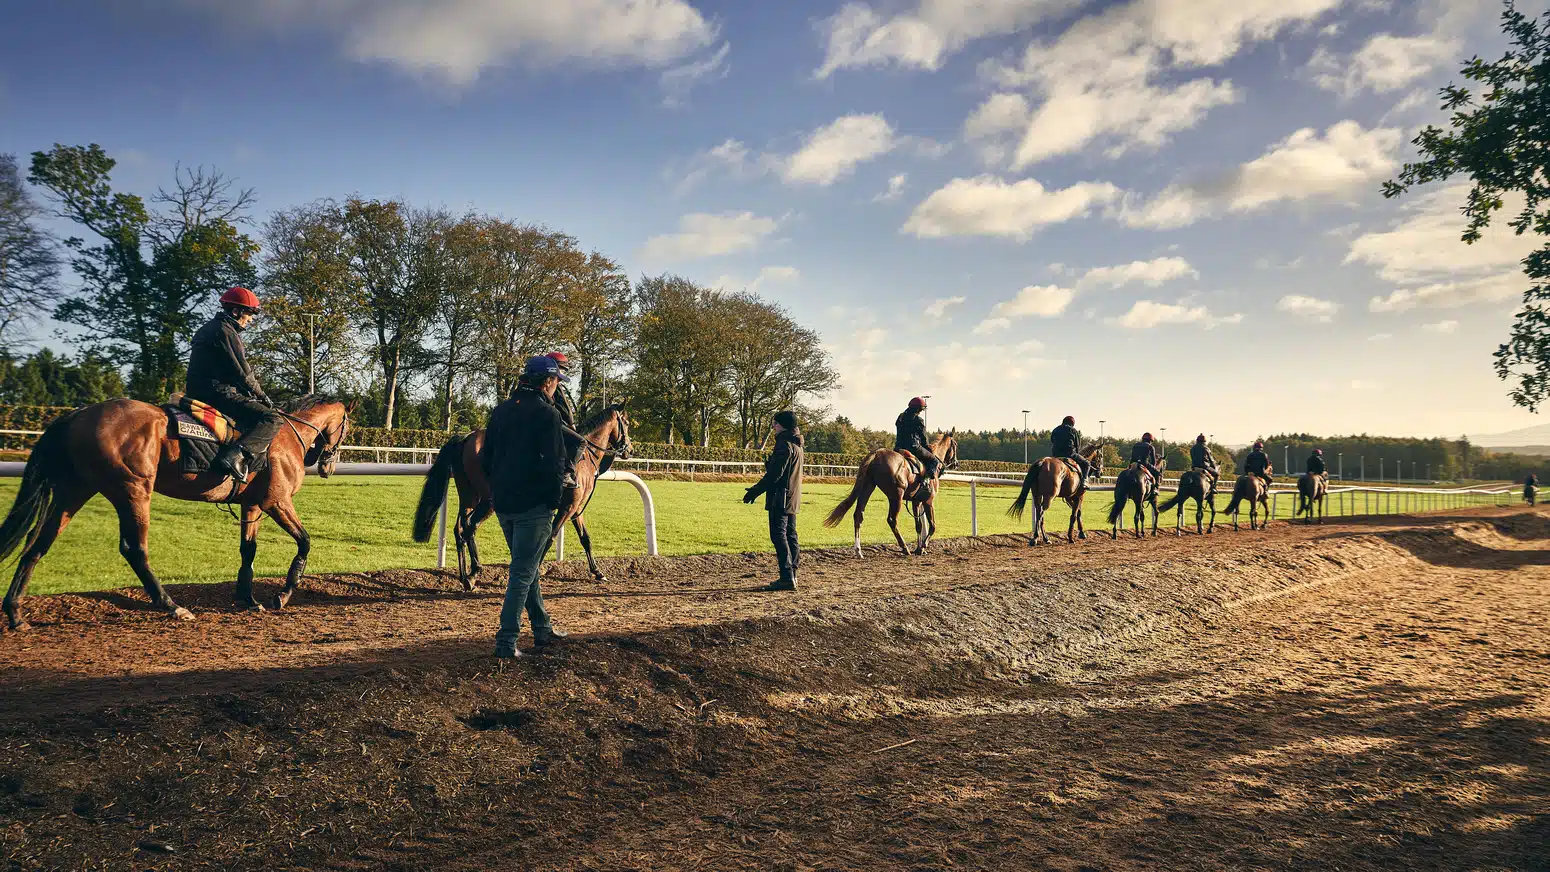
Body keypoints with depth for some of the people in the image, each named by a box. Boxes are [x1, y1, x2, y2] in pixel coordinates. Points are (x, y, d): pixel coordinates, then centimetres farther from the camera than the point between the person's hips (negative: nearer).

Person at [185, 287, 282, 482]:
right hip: (218, 392, -11)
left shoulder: (208, 329, 22)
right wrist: (262, 396, 1)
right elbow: (243, 374, -13)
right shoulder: (226, 332, -11)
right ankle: (236, 457, -38)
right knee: (271, 418, -21)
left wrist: (257, 395, 19)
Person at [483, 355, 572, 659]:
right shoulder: (547, 414, -12)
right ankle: (506, 642, -3)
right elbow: (555, 464, -16)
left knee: (527, 566, 19)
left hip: (502, 505, 8)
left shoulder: (500, 411, 11)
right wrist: (554, 502, -6)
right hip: (533, 506, -7)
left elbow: (486, 459, 14)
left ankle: (542, 629, 28)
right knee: (523, 573, -2)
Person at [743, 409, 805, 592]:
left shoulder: (785, 445, -15)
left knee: (778, 536, -9)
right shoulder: (796, 445, 16)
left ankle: (787, 578, -12)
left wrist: (755, 491, -15)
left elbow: (774, 474, -20)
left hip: (781, 497, -10)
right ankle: (791, 575, 16)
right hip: (792, 498, 10)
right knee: (790, 536, 12)